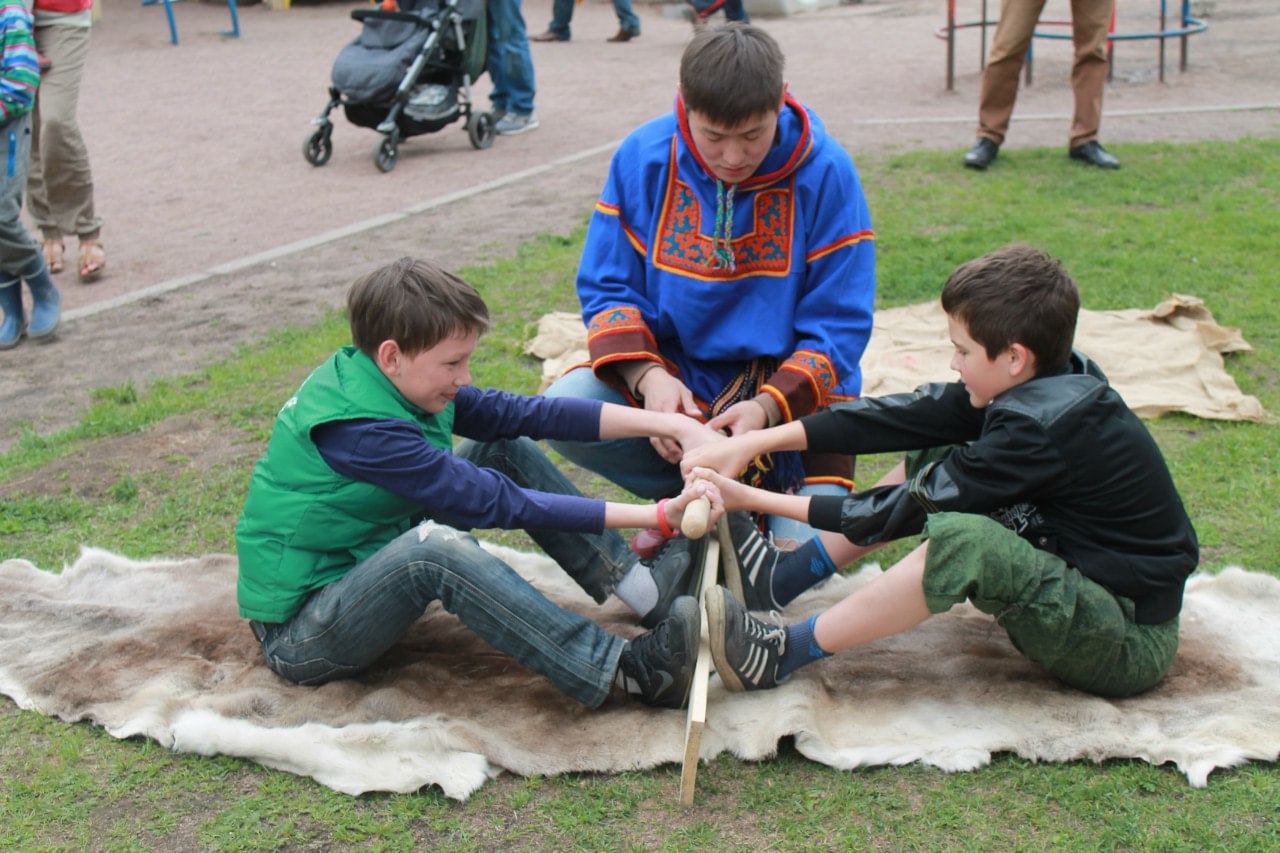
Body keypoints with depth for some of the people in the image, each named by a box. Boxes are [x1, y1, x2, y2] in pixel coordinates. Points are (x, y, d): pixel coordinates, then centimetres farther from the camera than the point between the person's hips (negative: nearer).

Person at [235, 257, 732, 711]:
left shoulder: (410, 386, -4)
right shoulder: (358, 428, -30)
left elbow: (523, 413, -8)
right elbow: (490, 501, -32)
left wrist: (669, 424, -15)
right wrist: (656, 516, -33)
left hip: (361, 568, 9)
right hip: (297, 635, -9)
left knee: (507, 450, -1)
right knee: (433, 547, -39)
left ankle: (643, 590, -5)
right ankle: (625, 670, -32)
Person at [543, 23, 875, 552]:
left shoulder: (825, 173, -13)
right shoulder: (643, 157, -7)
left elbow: (839, 327, -11)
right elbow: (606, 287, -4)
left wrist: (767, 408, -27)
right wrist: (648, 377, -24)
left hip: (791, 388, -2)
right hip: (673, 375, 2)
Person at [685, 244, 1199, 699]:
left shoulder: (1041, 428, -28)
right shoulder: (1048, 382, -3)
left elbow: (909, 510, -22)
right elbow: (914, 416, -4)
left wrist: (756, 500, -18)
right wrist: (754, 442, -8)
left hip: (1131, 647, -9)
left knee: (961, 541, -34)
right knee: (930, 459, 8)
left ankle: (781, 656, -19)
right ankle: (781, 578, 10)